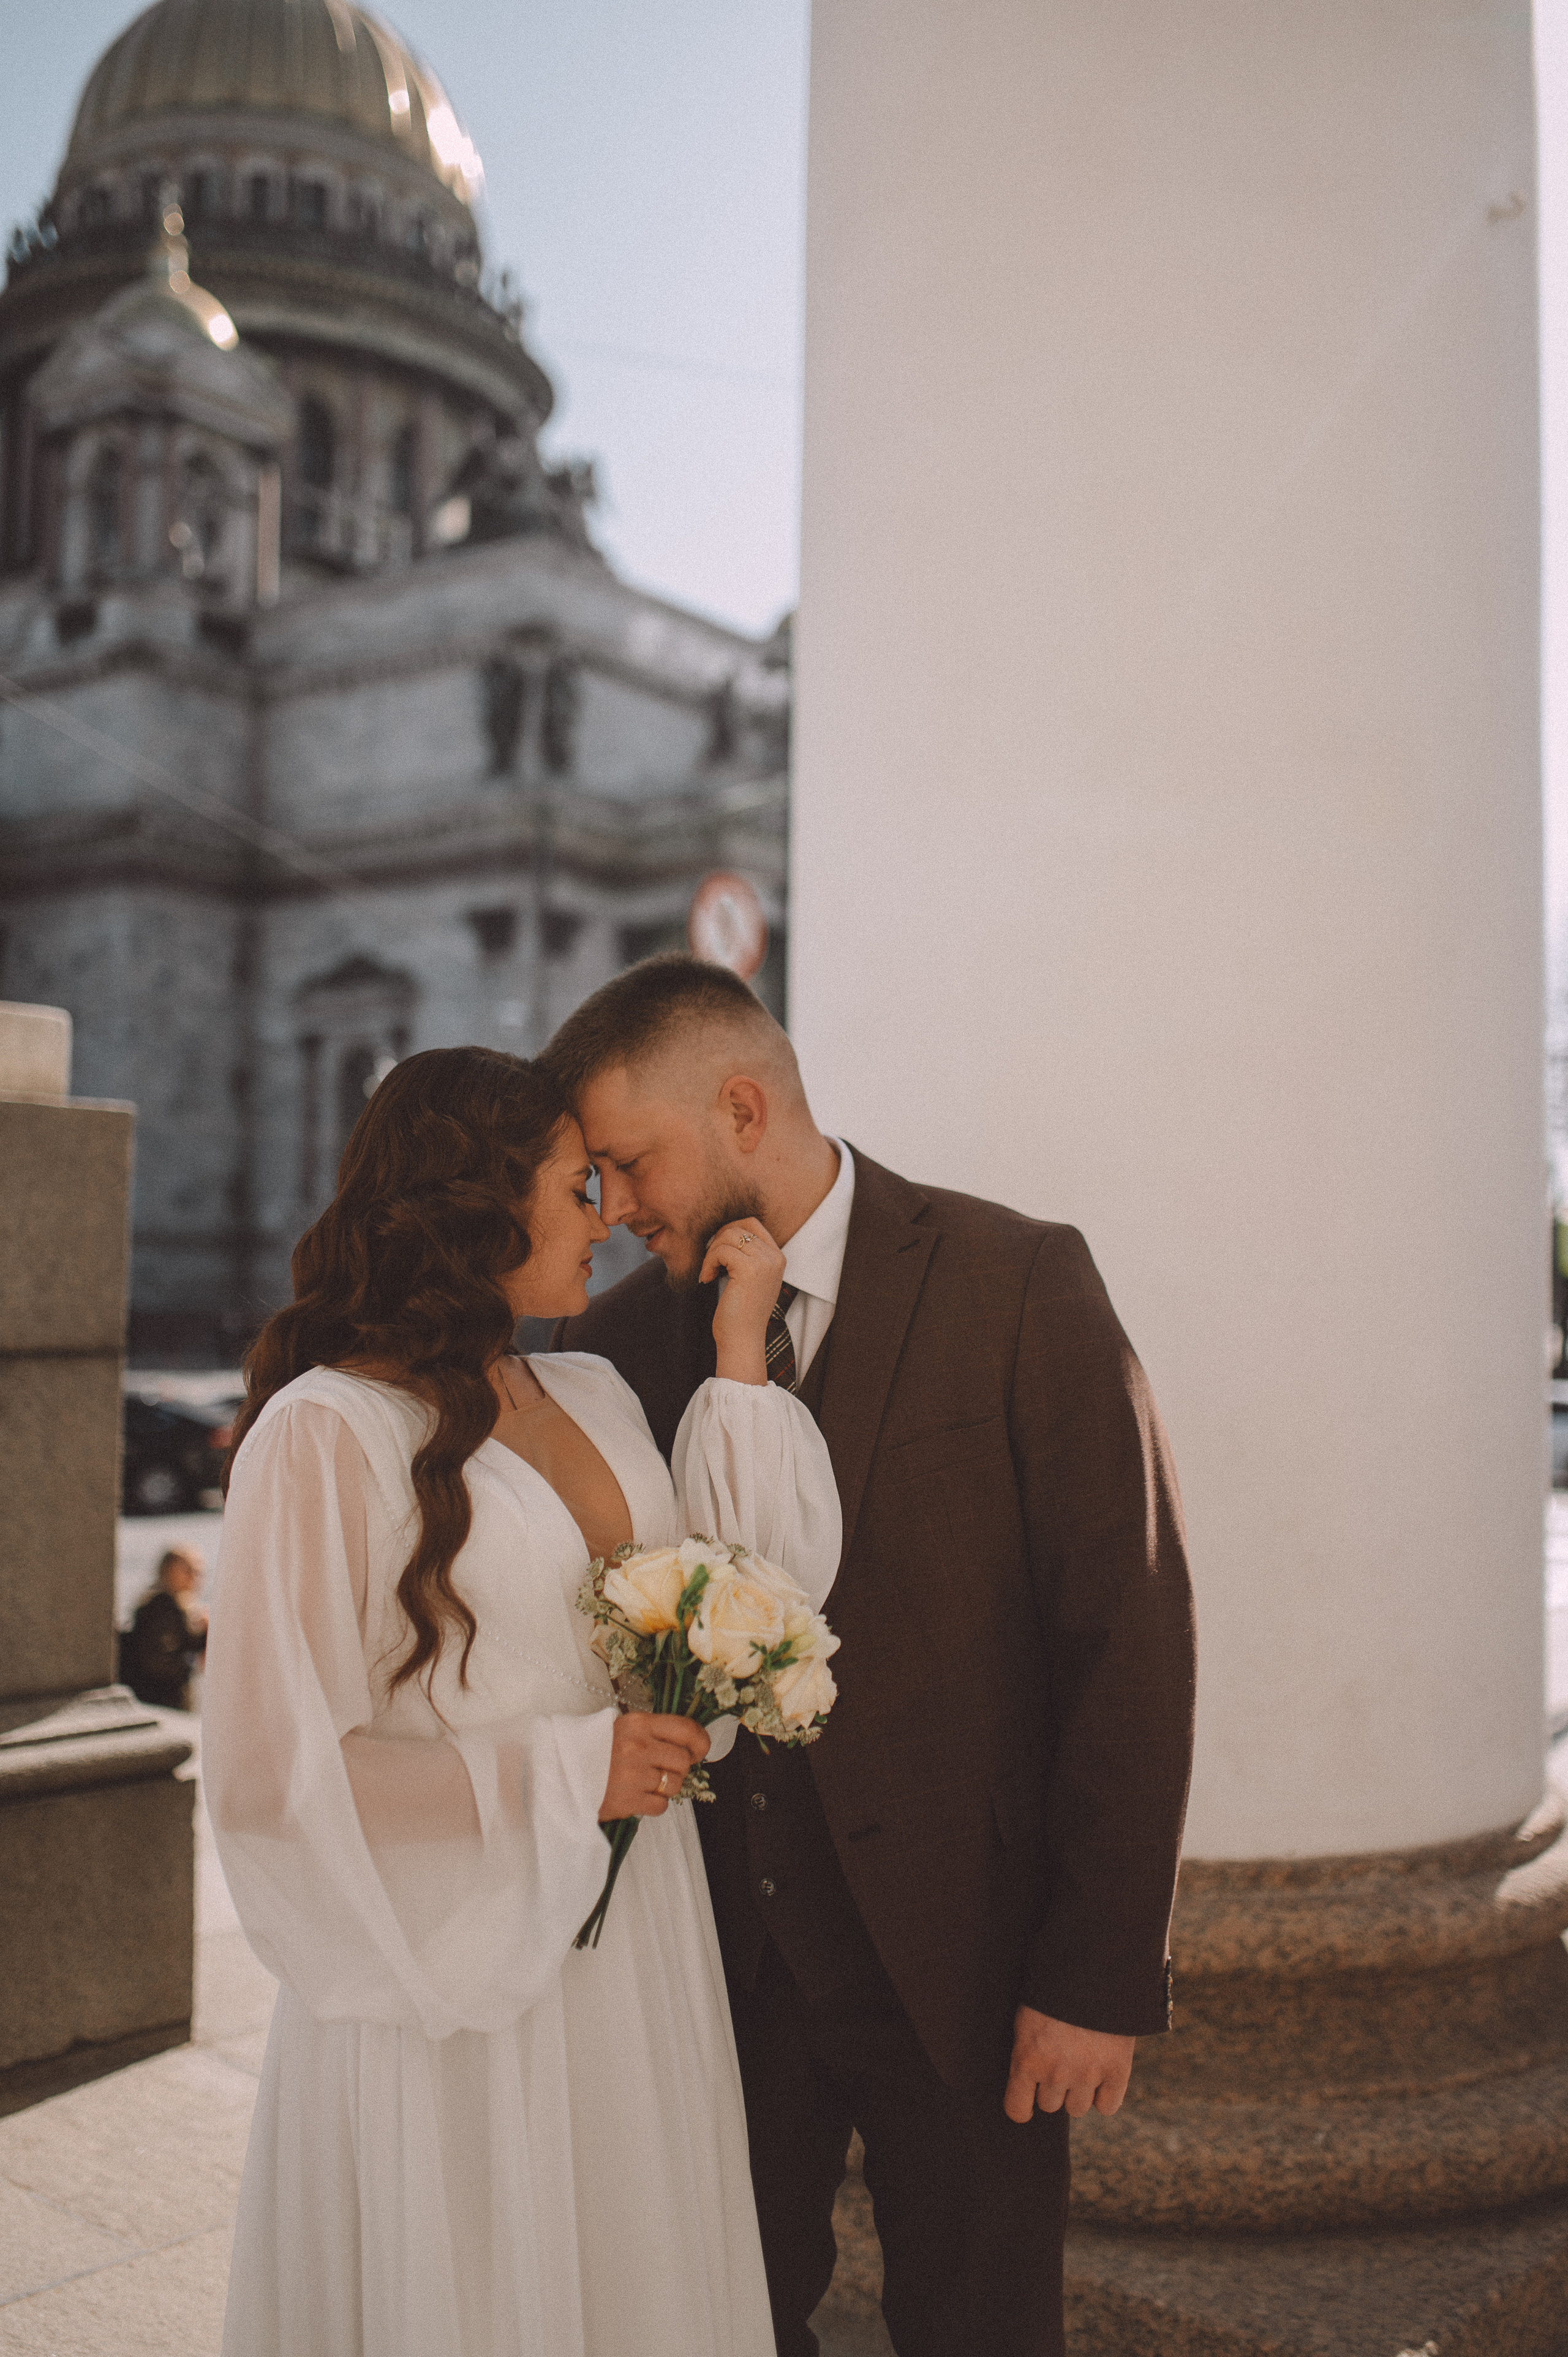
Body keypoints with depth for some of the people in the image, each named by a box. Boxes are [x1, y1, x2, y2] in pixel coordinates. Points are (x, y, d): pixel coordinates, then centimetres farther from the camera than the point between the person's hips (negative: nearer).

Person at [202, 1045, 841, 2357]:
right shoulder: (327, 1434, -14)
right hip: (456, 1981, -6)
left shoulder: (597, 1400, 7)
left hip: (637, 1959, 7)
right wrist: (564, 1773, -17)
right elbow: (275, 1769, -14)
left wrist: (741, 1353, -5)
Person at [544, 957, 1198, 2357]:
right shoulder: (632, 1325, 1)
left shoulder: (1019, 1285, -12)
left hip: (956, 1955, -3)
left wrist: (1106, 1976, -13)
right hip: (720, 1942, 4)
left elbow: (1130, 1637, -12)